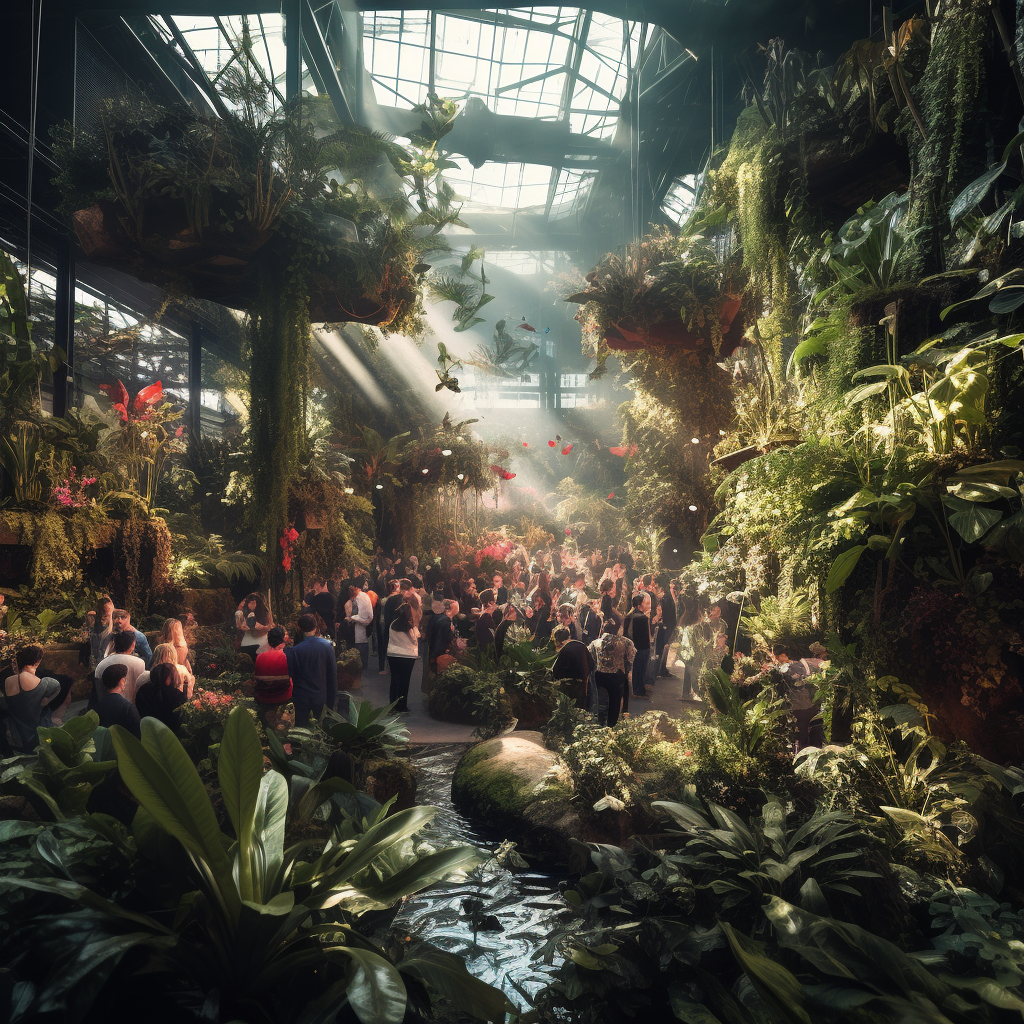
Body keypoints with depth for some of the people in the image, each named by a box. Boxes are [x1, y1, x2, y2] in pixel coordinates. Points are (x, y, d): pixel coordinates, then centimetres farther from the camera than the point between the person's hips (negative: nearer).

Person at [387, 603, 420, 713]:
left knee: (394, 679, 12)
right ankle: (402, 705, 9)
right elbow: (416, 640, -4)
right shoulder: (412, 627, -14)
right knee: (404, 681, 5)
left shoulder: (392, 625, -4)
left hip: (392, 655, 4)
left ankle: (392, 704, 18)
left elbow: (389, 639, 6)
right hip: (408, 656, -3)